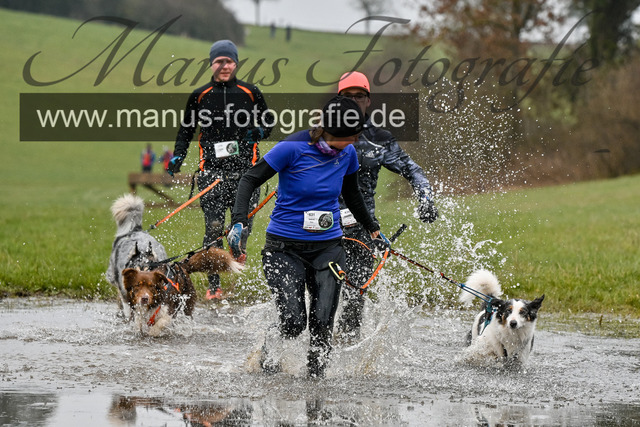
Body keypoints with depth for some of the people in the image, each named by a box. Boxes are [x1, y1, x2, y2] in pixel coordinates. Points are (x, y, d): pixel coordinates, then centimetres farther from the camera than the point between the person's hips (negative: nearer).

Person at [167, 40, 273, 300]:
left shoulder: (250, 93, 9)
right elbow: (186, 130, 21)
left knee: (243, 218, -10)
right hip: (212, 169, 0)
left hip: (245, 169, 0)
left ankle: (238, 250, 25)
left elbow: (269, 121, 20)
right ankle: (214, 284, -6)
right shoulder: (199, 96, 11)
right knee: (213, 227, -9)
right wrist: (177, 157, 8)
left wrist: (258, 132, -1)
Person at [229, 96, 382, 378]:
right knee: (294, 322, -12)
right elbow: (250, 179, -10)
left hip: (328, 247, 4)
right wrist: (239, 220, -24)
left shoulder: (347, 153, 1)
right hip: (285, 247, -4)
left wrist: (372, 228, 30)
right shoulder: (293, 148, -15)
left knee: (323, 324, -9)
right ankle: (269, 349, 21)